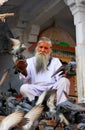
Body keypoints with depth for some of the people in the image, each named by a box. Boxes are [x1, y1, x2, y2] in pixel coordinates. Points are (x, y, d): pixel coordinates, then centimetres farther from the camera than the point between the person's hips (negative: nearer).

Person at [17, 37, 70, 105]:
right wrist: (23, 70, -23)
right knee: (24, 88, -28)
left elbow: (60, 77, 4)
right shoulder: (30, 61, 18)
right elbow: (25, 80, 0)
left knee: (64, 81, -24)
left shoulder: (55, 61, 21)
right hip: (36, 90, -1)